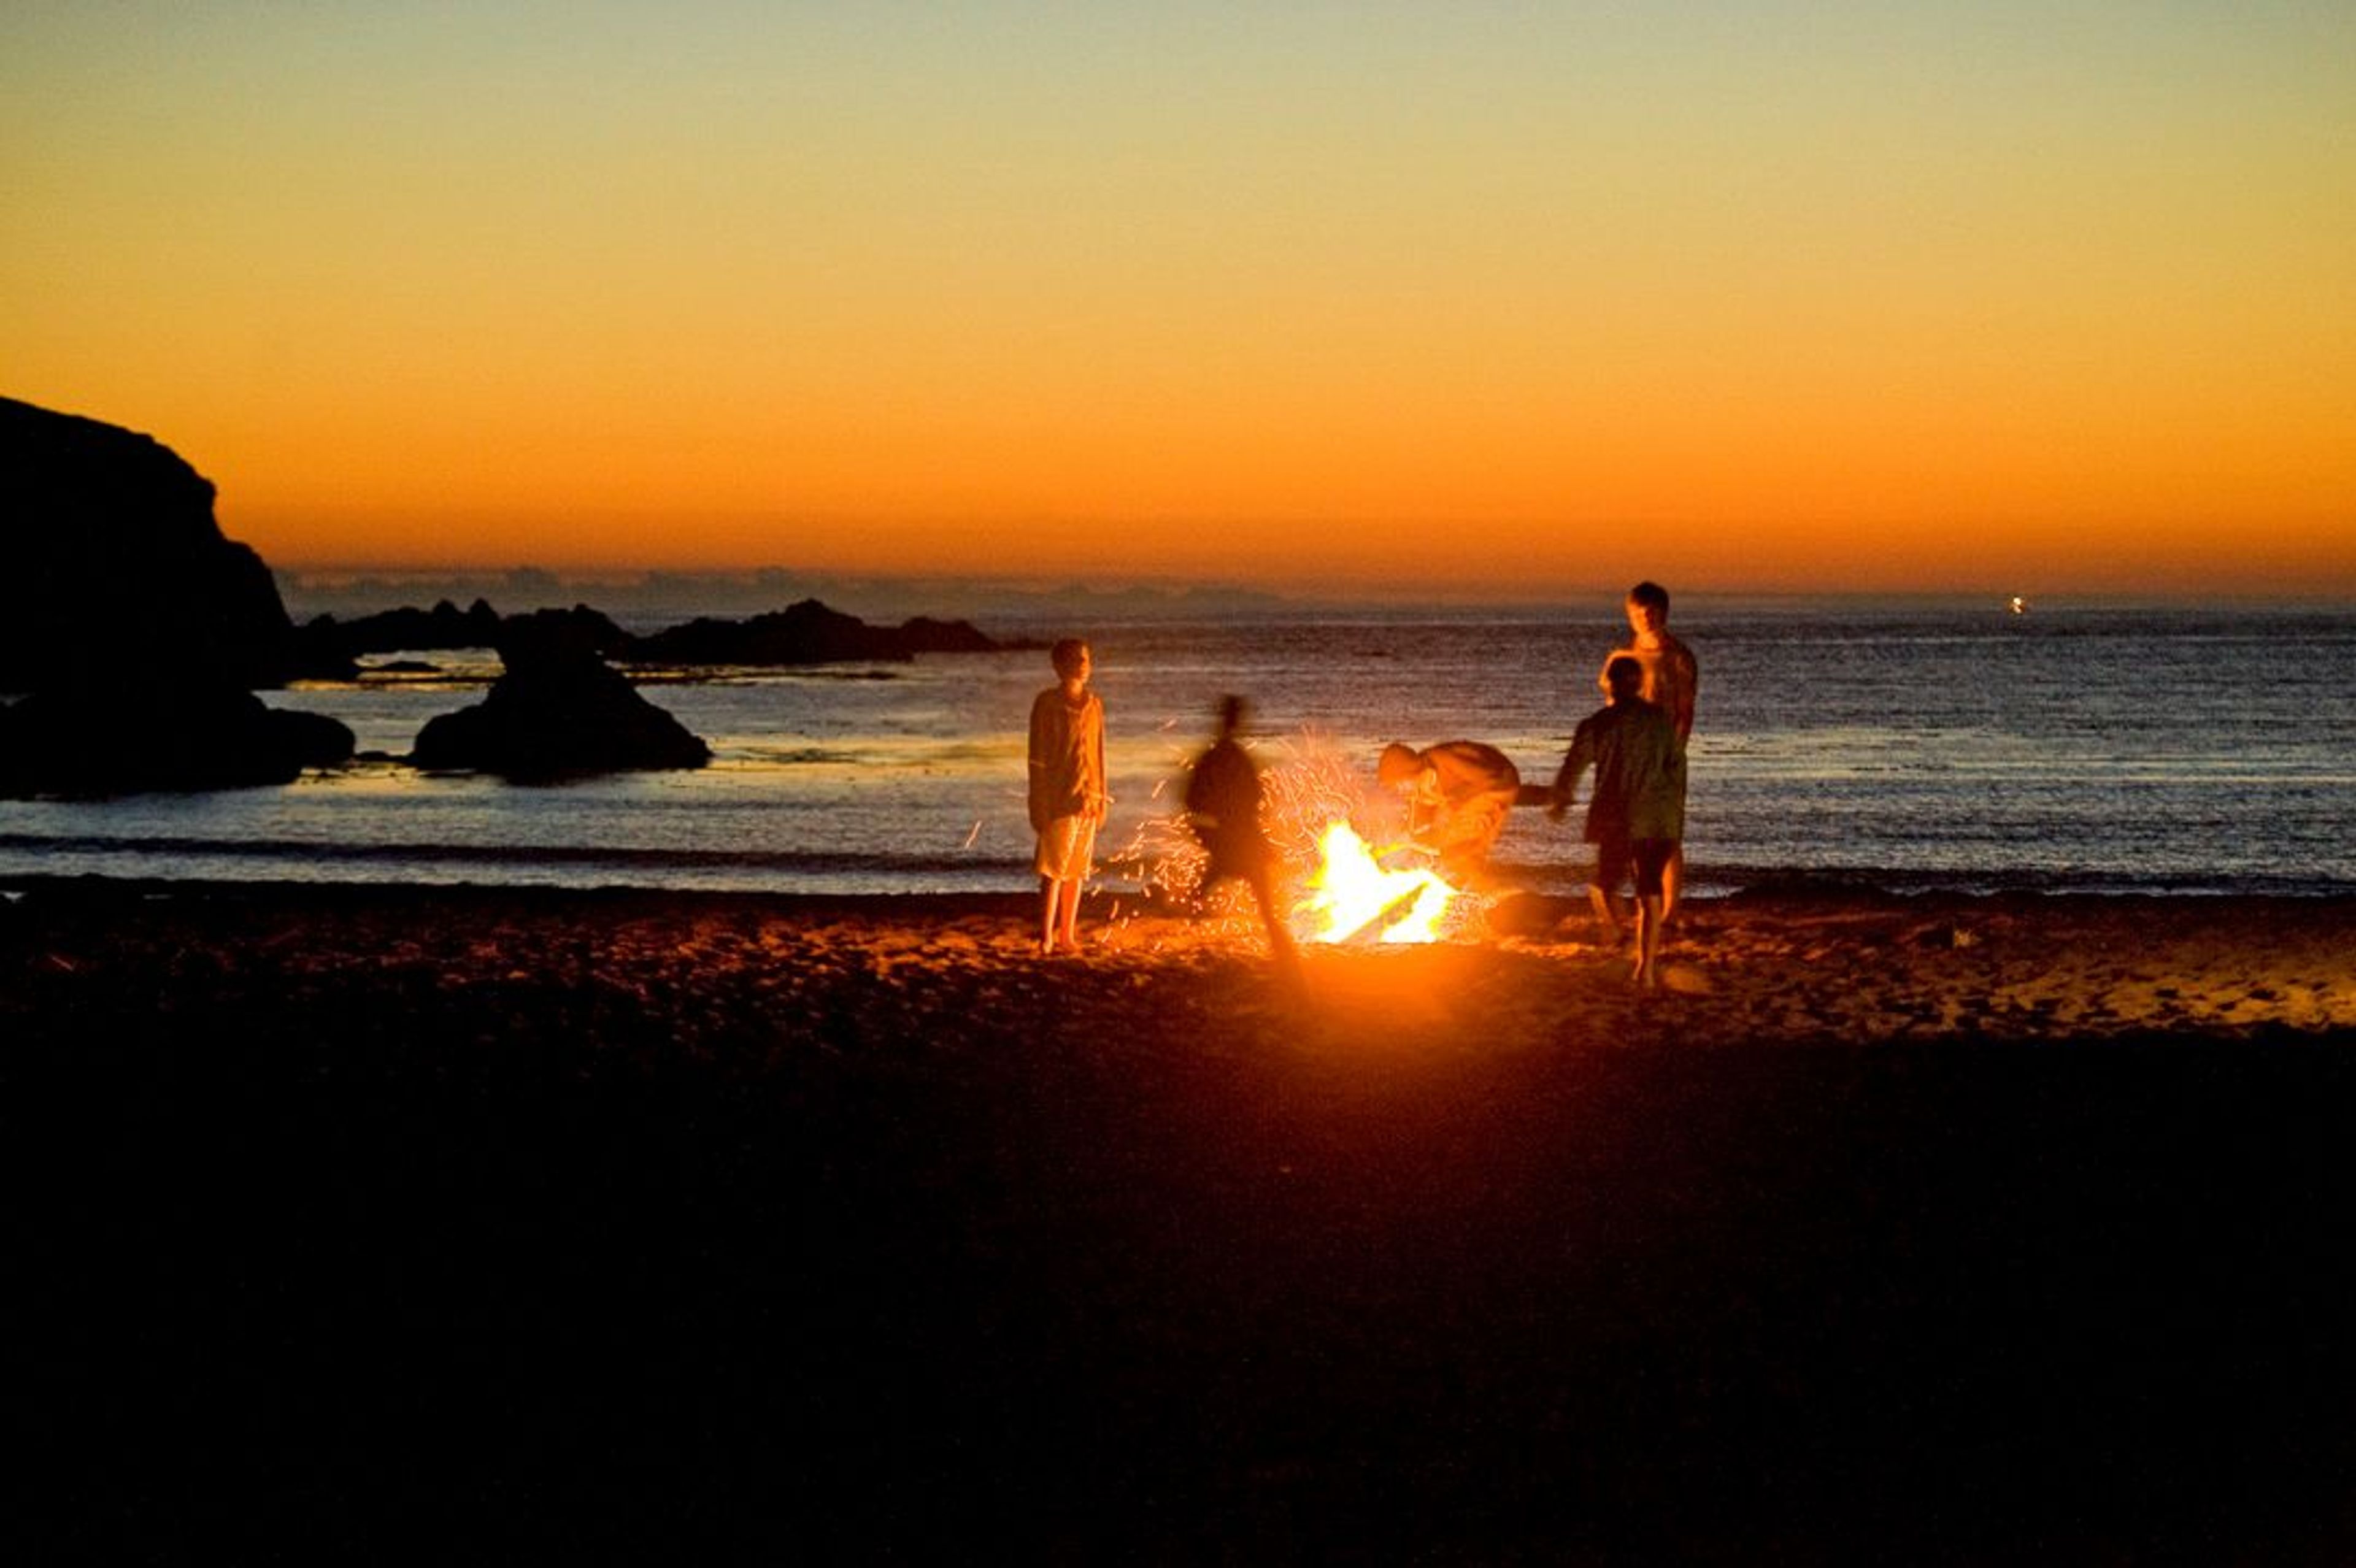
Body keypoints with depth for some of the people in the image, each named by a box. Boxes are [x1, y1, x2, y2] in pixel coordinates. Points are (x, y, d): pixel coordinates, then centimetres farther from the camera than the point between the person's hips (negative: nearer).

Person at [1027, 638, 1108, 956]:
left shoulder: (1094, 704, 10)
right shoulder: (1048, 704, -7)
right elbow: (1038, 758, -8)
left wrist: (1102, 798, 12)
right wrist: (1040, 806, -12)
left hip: (1088, 800, 6)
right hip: (1060, 798, -6)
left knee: (1078, 869, 9)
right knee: (1054, 870, -8)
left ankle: (1067, 934, 16)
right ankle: (1046, 938, -6)